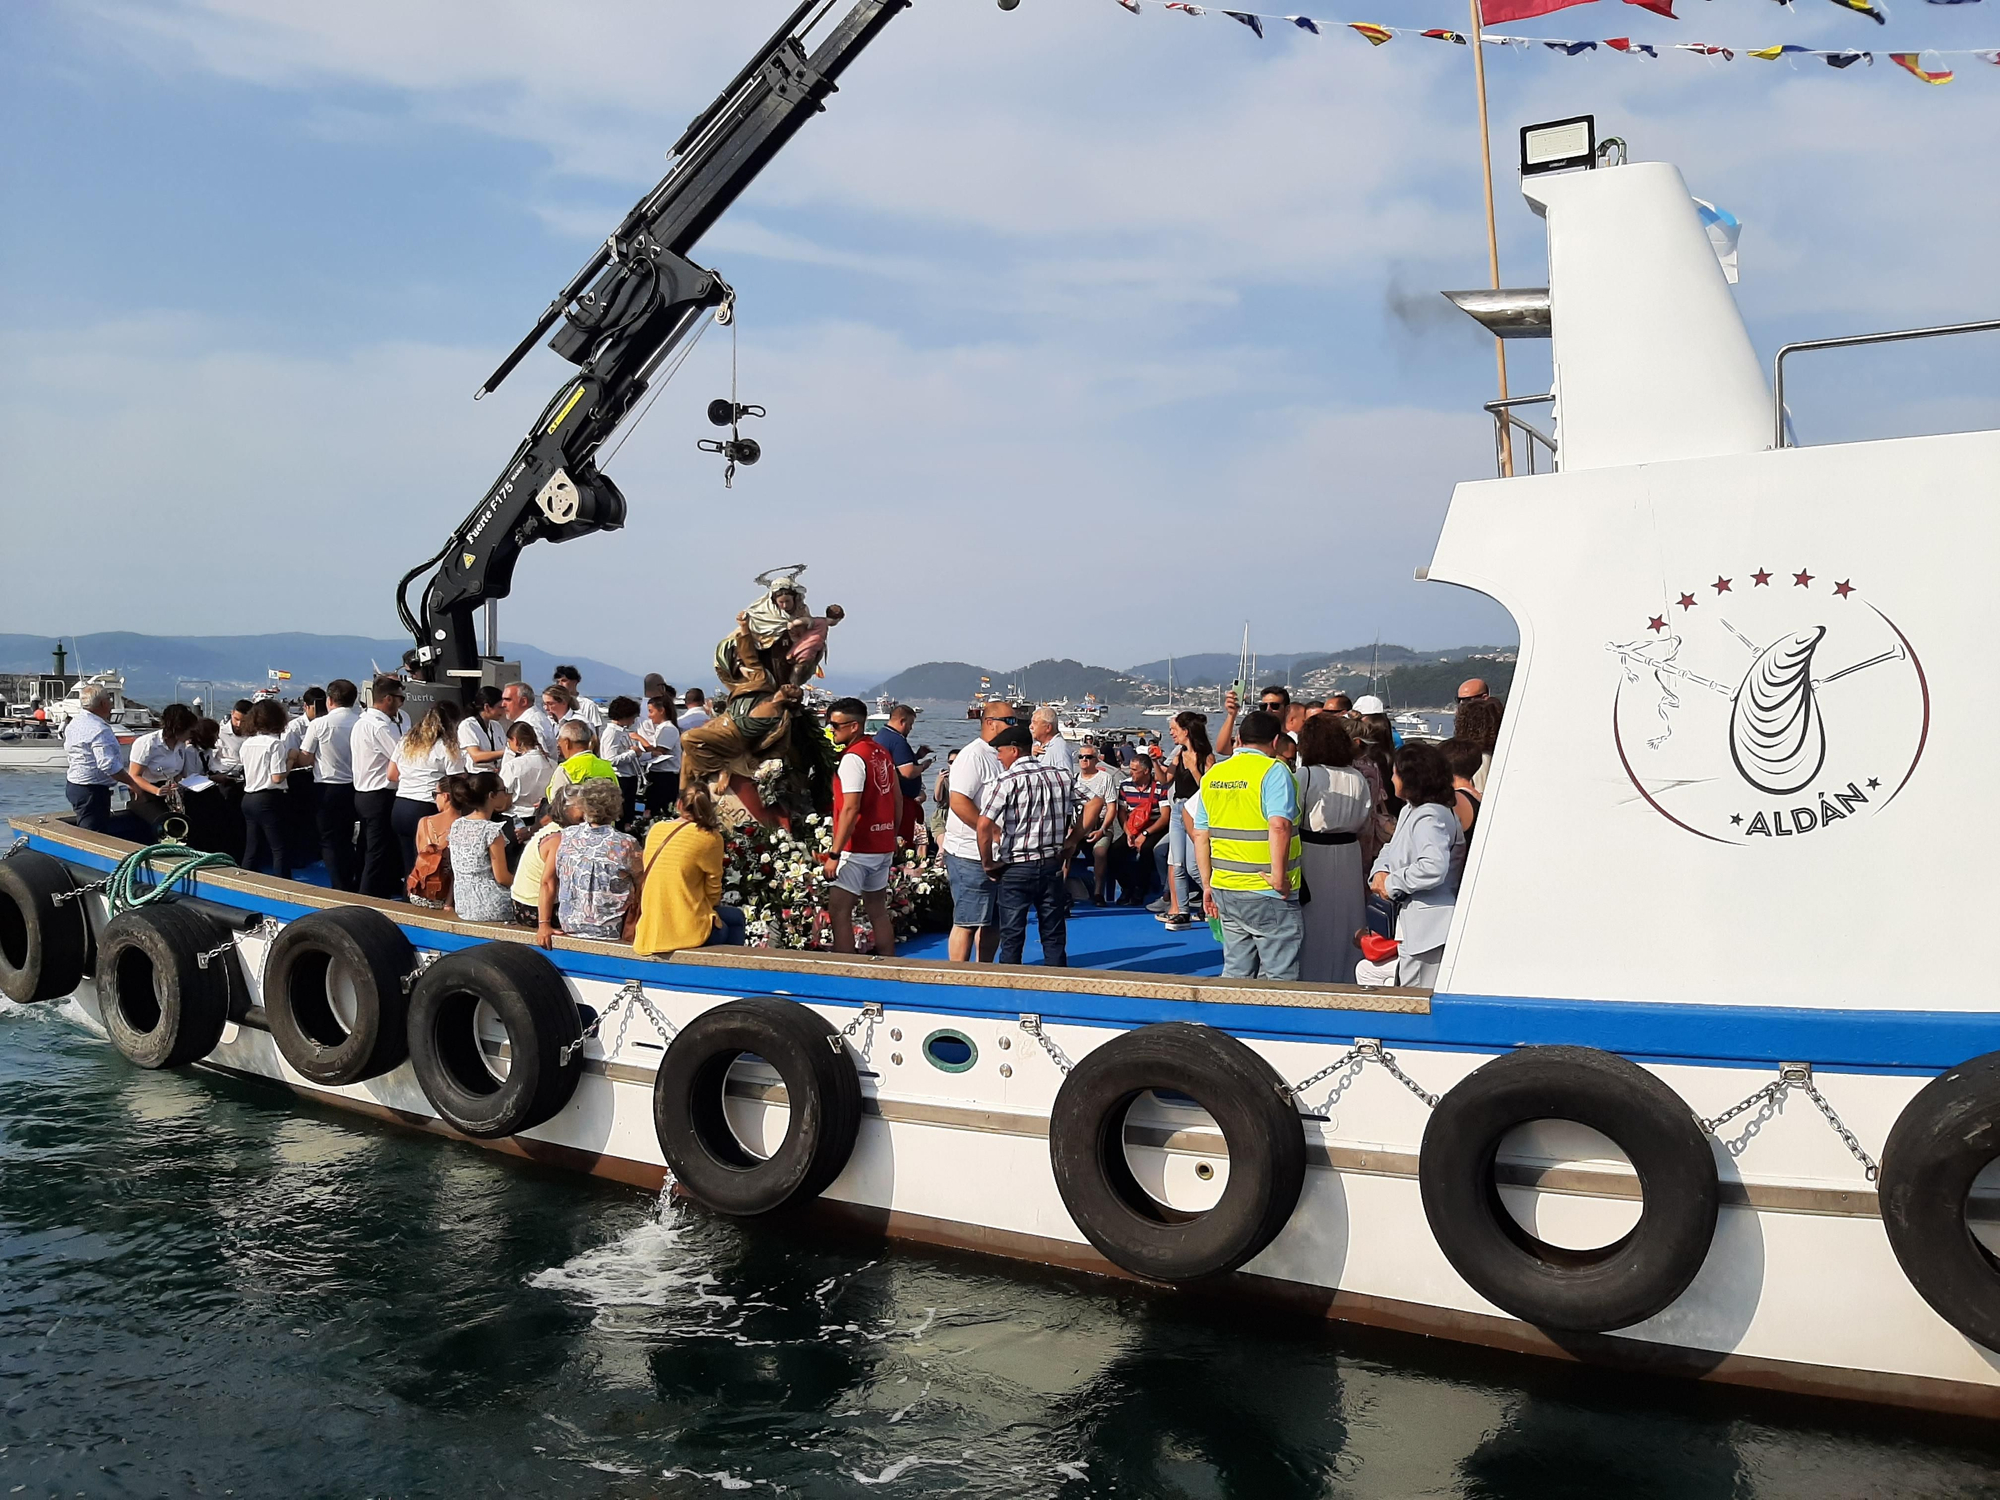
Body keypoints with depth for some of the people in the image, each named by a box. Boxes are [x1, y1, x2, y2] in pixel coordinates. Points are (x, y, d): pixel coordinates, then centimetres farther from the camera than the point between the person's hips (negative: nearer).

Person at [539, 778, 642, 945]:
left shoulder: (567, 836, -3)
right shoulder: (626, 845, -15)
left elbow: (547, 882, -1)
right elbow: (642, 886, -6)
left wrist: (543, 925, 3)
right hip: (611, 933, -5)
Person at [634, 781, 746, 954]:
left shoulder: (656, 829, 6)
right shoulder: (710, 837, -10)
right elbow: (713, 889, -3)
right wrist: (712, 906, 19)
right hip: (686, 929, -6)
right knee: (735, 918, 24)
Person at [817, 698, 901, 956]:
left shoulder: (853, 757, -15)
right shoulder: (882, 753, 10)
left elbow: (851, 809, -21)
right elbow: (897, 798, 15)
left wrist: (834, 853, -20)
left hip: (857, 848, -9)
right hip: (883, 847, 9)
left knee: (840, 911, -6)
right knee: (878, 911, 15)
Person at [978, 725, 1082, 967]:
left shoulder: (1006, 781, -11)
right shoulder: (1063, 776, 5)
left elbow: (984, 825, -20)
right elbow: (1080, 825, 8)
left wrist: (988, 864, -9)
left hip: (1016, 868, -4)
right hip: (1053, 866, 4)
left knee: (1012, 937, 5)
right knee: (1054, 935, 11)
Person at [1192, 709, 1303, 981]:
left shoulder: (1212, 775, 9)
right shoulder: (1273, 771, -10)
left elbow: (1201, 836, 11)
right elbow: (1279, 825, -24)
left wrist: (1208, 884, 17)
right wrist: (1279, 876, -19)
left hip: (1225, 888, 6)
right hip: (1267, 896, -6)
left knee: (1236, 972, 15)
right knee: (1279, 975, 1)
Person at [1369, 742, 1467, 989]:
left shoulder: (1429, 818, -17)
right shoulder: (1409, 811, 15)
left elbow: (1433, 867, -31)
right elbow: (1393, 851, 23)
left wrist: (1392, 884, -18)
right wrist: (1381, 871, 1)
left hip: (1428, 928, -11)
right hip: (1413, 923, 11)